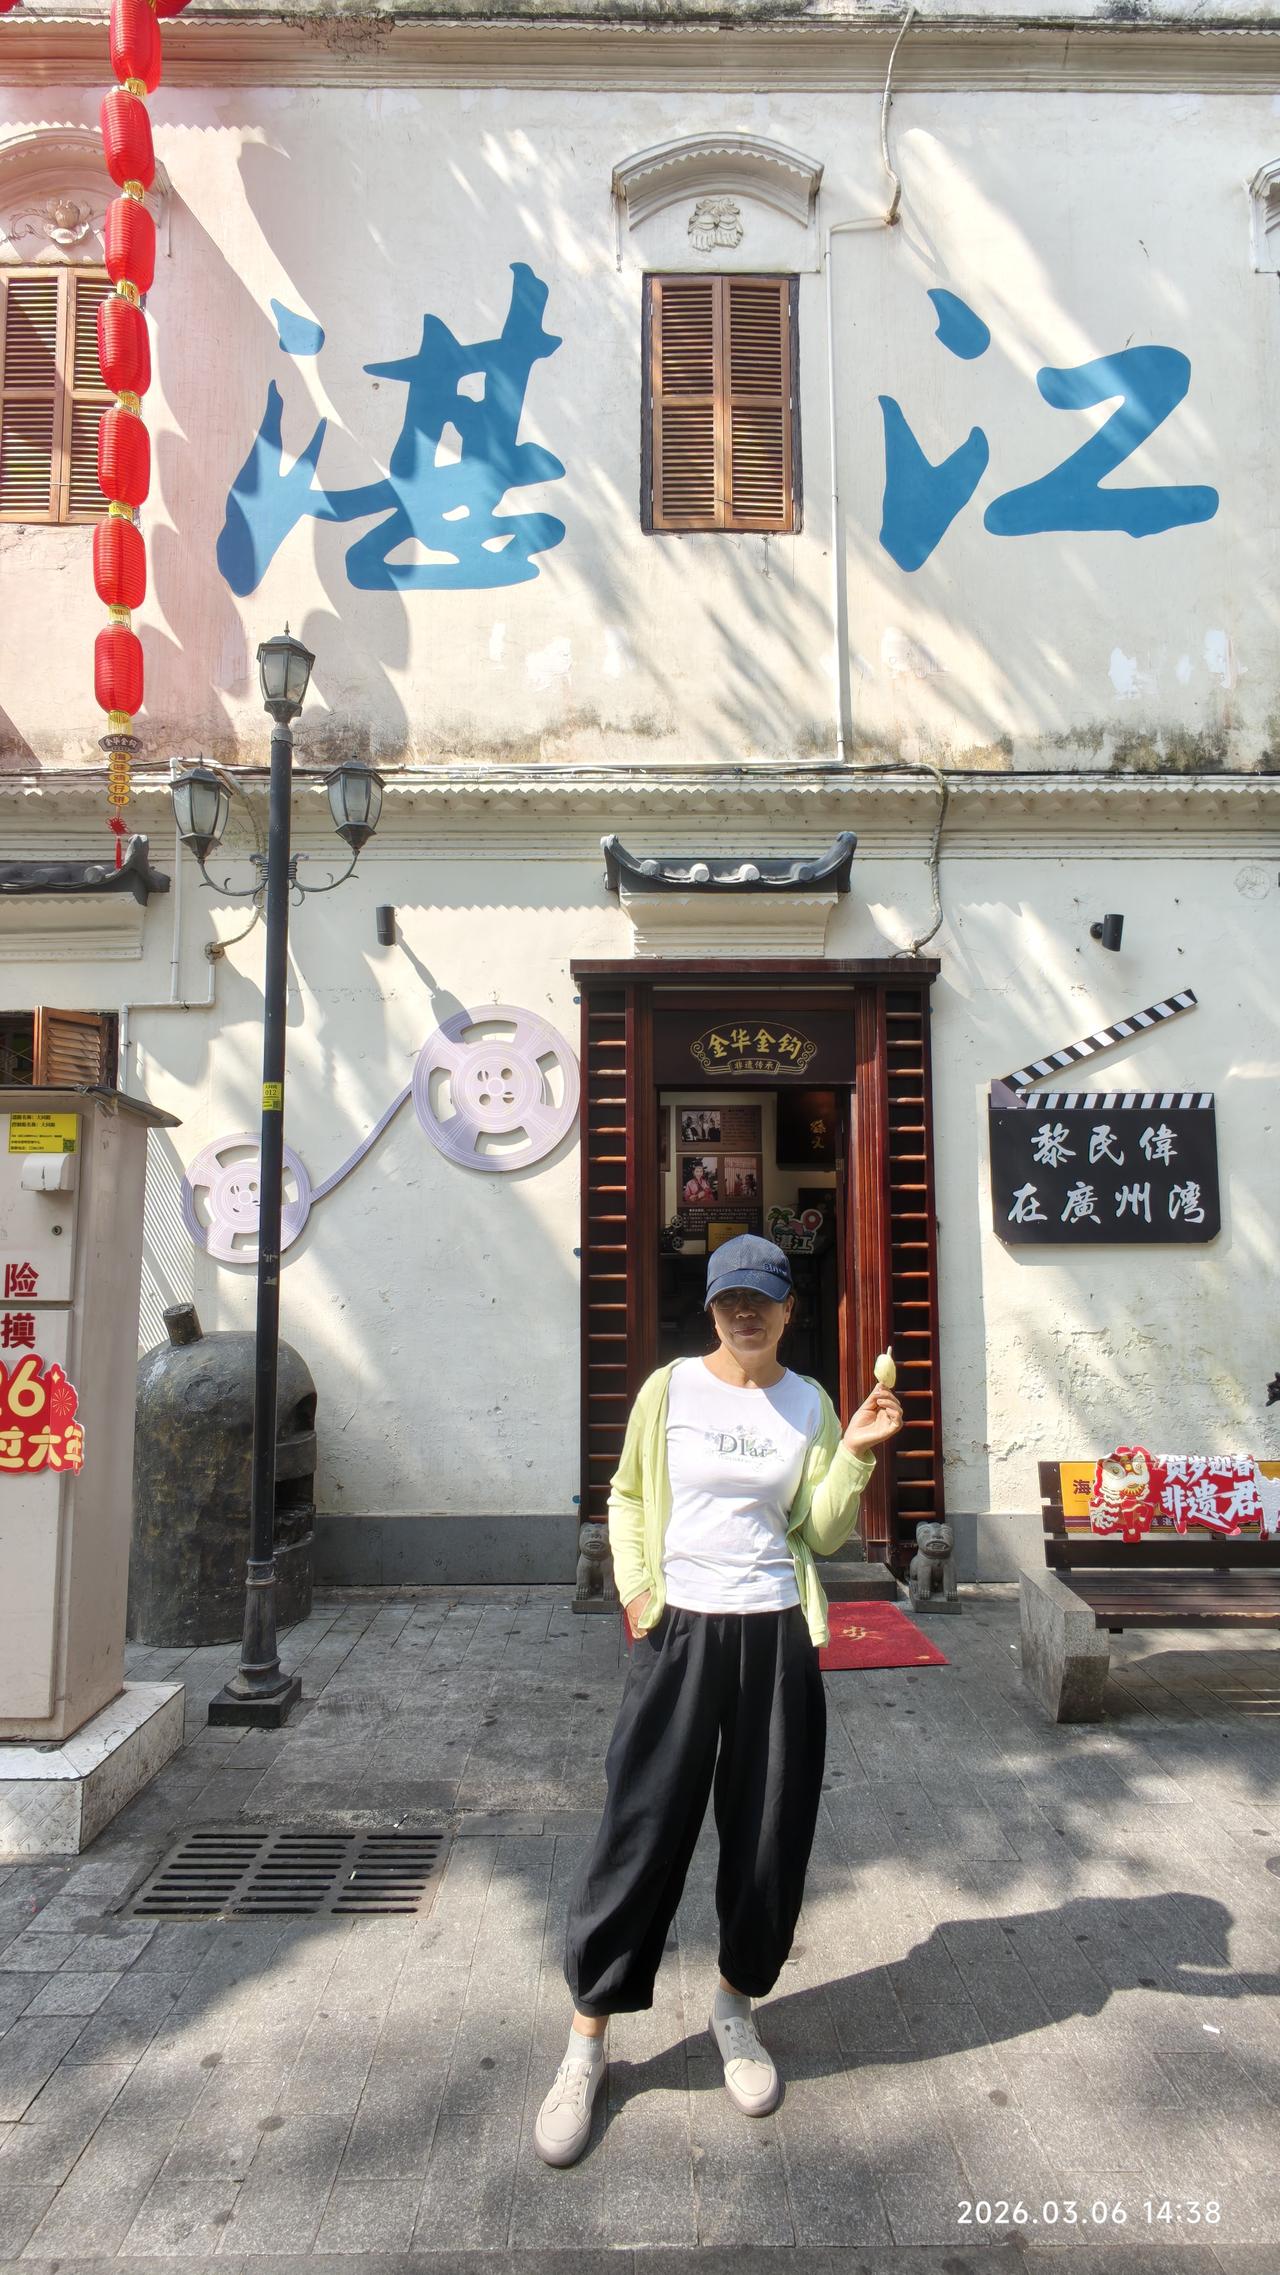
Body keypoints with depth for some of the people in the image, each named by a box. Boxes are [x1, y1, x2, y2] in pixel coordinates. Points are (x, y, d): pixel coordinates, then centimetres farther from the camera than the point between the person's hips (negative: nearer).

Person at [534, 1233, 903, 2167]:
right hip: (678, 1632, -1)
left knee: (770, 1834, 11)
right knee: (642, 1830, 2)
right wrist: (635, 1584, -4)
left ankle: (738, 2008, 36)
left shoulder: (810, 1405, 3)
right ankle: (587, 2044, 19)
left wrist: (857, 1454, -13)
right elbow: (627, 1496, 9)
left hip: (776, 1636, 2)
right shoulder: (670, 1388, 0)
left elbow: (821, 1534, 0)